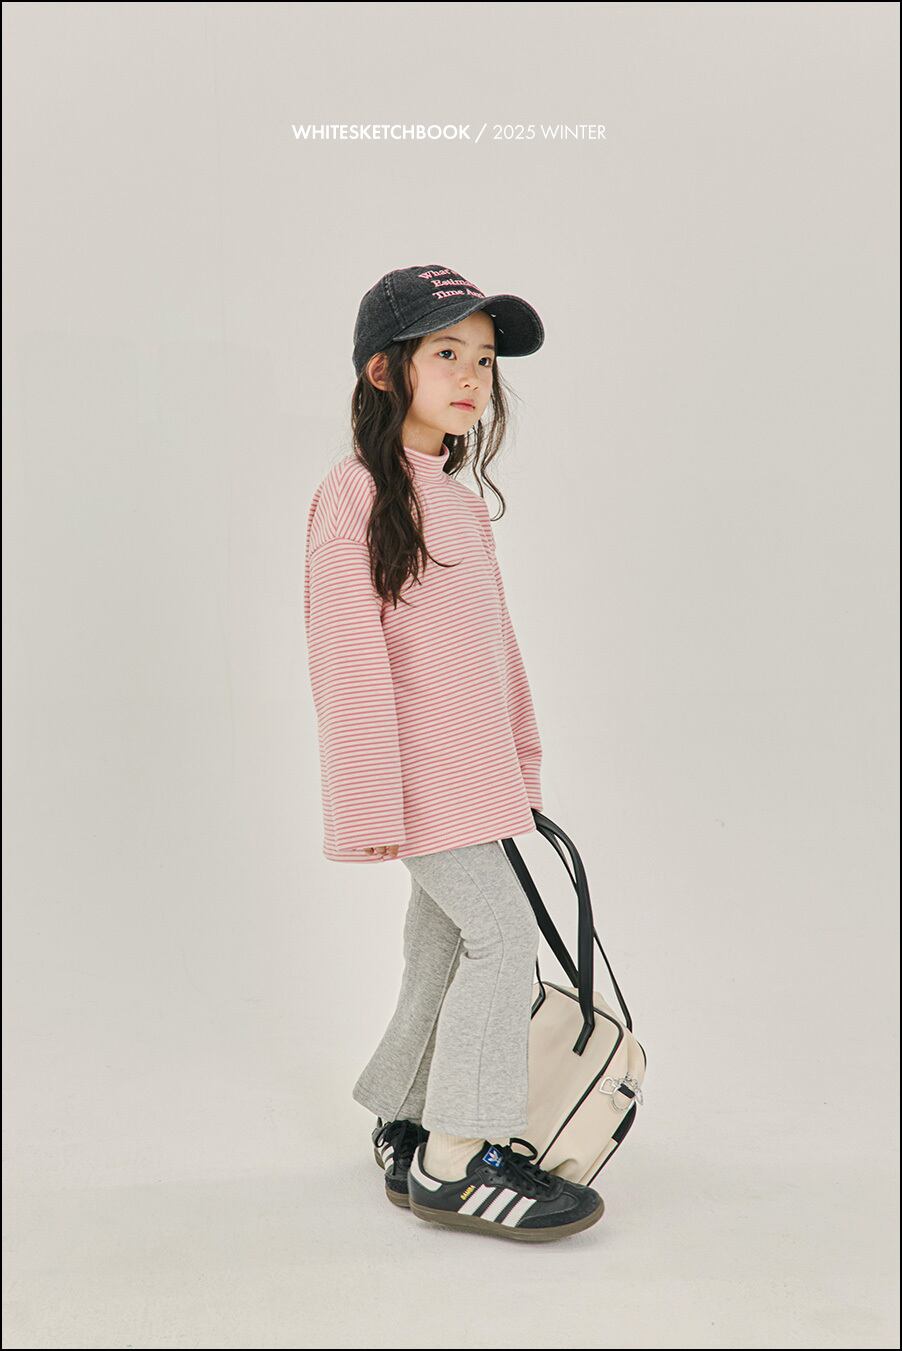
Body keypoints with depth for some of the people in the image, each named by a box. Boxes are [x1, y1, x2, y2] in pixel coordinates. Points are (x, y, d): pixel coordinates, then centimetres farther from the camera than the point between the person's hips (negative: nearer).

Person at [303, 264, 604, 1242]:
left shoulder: (461, 502, 15)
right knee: (502, 931, -11)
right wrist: (372, 799, -18)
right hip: (419, 773, -8)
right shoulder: (356, 496, -11)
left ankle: (404, 1128, 29)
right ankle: (455, 1161, -2)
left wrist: (520, 758, 21)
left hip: (471, 770, 8)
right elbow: (349, 657, -16)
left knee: (442, 946, 14)